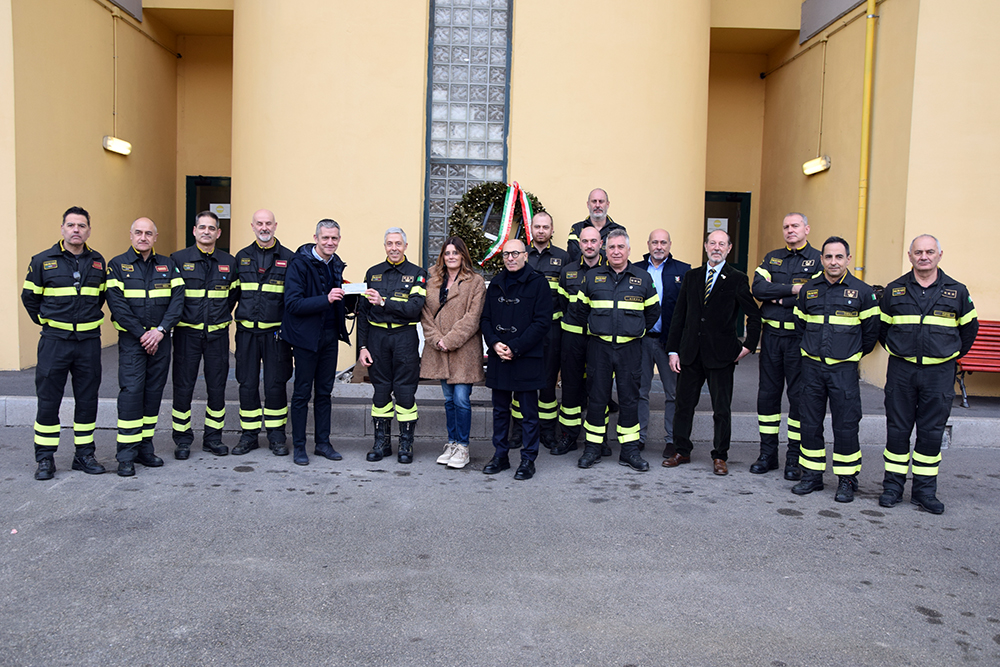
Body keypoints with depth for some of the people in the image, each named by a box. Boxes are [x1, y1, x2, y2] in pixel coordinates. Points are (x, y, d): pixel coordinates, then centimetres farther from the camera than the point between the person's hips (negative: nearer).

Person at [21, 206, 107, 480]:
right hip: (54, 341, -2)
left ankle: (85, 454, 18)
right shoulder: (42, 261, -1)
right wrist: (46, 322, 9)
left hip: (89, 341, 2)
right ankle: (45, 458, 12)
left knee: (87, 400, 7)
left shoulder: (98, 262, 7)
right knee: (48, 400, 1)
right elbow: (30, 297, 9)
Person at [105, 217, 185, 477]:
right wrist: (142, 334, -13)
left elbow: (178, 299, 1)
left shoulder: (167, 265, 9)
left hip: (160, 339, 3)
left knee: (154, 391, 6)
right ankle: (126, 455, -3)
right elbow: (117, 304, -7)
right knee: (131, 391, -9)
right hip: (131, 339, -3)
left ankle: (145, 448, 16)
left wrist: (160, 331, -11)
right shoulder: (117, 265, 1)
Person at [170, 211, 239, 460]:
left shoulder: (229, 262, 7)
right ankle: (182, 439, 14)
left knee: (217, 386, 6)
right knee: (183, 386, 2)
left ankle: (213, 437, 19)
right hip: (187, 332, -2)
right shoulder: (178, 259, 0)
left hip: (218, 333, 2)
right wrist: (177, 317, 2)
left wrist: (223, 314, 9)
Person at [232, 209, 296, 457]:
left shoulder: (288, 258, 2)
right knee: (247, 384, 6)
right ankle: (249, 434, 18)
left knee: (275, 384, 1)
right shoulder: (242, 257, 11)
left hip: (276, 332, -2)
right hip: (246, 331, 3)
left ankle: (276, 436, 14)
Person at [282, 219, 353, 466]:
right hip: (306, 336, -6)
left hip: (330, 335, 6)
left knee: (325, 391, 12)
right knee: (302, 392, 2)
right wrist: (326, 299, -28)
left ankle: (323, 442, 22)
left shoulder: (336, 265, 9)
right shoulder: (299, 264, -12)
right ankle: (298, 446, 13)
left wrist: (350, 297, -2)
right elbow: (293, 304, -19)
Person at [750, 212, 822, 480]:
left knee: (799, 396, 1)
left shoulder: (818, 260, 0)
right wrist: (793, 289, -13)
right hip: (771, 335, 4)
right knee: (767, 393, 7)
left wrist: (778, 298, -11)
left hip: (800, 336, -4)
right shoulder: (772, 258, 12)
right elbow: (758, 288, -5)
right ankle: (767, 453, 18)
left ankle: (794, 458, 11)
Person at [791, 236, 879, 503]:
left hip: (844, 369, -3)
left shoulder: (861, 291, -2)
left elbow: (871, 331, 7)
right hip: (812, 366, 3)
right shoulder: (808, 289, 7)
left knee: (846, 426, 0)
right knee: (809, 423, 7)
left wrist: (854, 354, 13)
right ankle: (812, 475, 19)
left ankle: (847, 480, 13)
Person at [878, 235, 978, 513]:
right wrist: (898, 352, 11)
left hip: (939, 373, 0)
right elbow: (881, 327, 15)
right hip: (901, 370, 0)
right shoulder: (894, 290, 5)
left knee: (932, 432, 4)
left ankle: (925, 490, 14)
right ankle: (893, 486, 14)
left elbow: (969, 328, 16)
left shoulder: (956, 291, 4)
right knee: (897, 429, 4)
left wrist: (953, 355, 13)